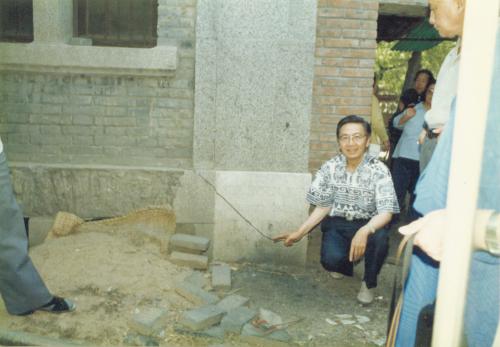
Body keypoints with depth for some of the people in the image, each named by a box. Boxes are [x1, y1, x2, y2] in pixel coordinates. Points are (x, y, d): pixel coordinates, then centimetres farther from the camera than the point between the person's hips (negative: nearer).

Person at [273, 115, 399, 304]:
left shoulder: (379, 170, -15)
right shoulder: (330, 167, -7)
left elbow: (385, 212, -22)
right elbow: (323, 206, 2)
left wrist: (364, 231, -43)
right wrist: (300, 232, -8)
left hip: (367, 225, -2)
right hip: (337, 224, 2)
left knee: (379, 238, -37)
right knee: (331, 260, -28)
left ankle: (368, 283, -3)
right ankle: (346, 263, 16)